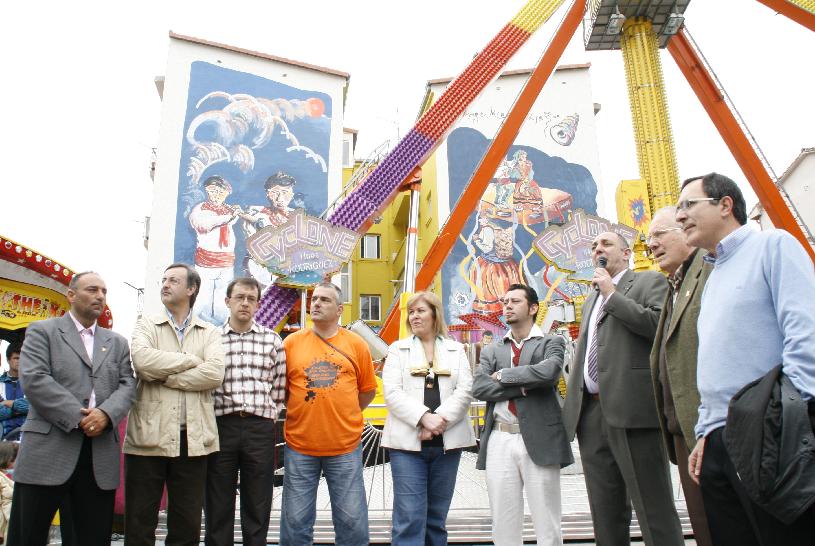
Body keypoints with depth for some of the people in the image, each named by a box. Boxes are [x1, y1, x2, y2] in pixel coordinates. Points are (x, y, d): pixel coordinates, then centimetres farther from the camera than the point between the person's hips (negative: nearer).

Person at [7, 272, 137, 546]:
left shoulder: (117, 342, 18)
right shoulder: (42, 331, 6)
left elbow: (128, 385, 8)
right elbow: (33, 379, -8)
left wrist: (106, 413, -13)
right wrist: (78, 417, -15)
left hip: (101, 454, 4)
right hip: (48, 448, -3)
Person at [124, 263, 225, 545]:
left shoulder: (210, 333, 8)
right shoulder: (147, 325, 8)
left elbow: (214, 374, -10)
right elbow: (142, 359, -13)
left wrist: (163, 375, -10)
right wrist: (191, 360, -8)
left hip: (192, 439, 1)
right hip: (149, 436, 0)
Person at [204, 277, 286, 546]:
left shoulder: (272, 339, 7)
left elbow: (279, 386, 8)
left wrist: (271, 415, 3)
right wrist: (208, 420, -1)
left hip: (261, 428, 1)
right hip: (221, 426, 0)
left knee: (258, 506, 9)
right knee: (218, 506, 9)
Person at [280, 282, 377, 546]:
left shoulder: (356, 344, 2)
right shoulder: (291, 342, 2)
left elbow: (367, 390, 9)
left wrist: (343, 416, 6)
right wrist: (301, 414, 6)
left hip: (345, 447, 0)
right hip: (299, 447, 1)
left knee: (352, 521, 8)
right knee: (296, 523, 10)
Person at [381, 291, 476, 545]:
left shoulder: (456, 349, 11)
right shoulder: (398, 349, 8)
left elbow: (465, 391, -1)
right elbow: (392, 392, -5)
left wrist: (439, 421, -15)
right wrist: (424, 418, -18)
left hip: (447, 442, 2)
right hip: (408, 441, -1)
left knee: (436, 517, 10)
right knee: (409, 517, -6)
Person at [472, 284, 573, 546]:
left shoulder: (551, 343, 5)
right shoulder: (491, 350, 14)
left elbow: (548, 372, -16)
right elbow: (478, 387, -1)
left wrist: (504, 375, -6)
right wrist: (520, 387, -11)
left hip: (539, 440, -3)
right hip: (500, 441, 3)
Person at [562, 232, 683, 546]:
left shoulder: (650, 281, 6)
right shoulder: (591, 300, 26)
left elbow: (659, 324, -14)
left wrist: (612, 293, -6)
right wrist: (570, 407, 17)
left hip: (632, 409, -7)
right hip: (591, 414, 7)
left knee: (654, 508, -3)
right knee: (605, 514, 11)